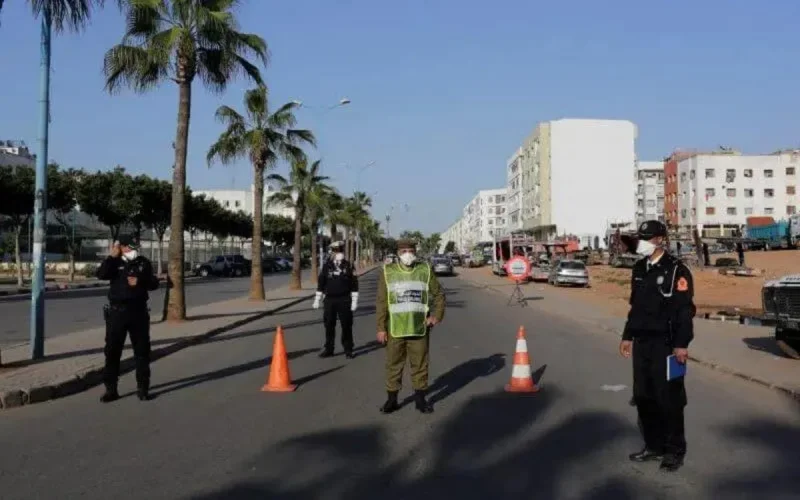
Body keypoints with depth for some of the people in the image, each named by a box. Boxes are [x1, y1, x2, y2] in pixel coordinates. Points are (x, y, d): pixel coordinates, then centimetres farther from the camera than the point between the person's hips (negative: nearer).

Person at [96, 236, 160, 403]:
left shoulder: (144, 263, 6)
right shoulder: (115, 263, 3)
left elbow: (154, 283, 6)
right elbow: (101, 274, -15)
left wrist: (139, 282, -11)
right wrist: (112, 256, -15)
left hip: (138, 311, 1)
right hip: (117, 312, -1)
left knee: (142, 351, 6)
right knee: (112, 351, 1)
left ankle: (143, 388, 16)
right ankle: (111, 389, 10)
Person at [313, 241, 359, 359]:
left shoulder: (349, 266, 0)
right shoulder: (326, 265, 3)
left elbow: (354, 285, 0)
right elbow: (320, 284, 7)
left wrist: (354, 301, -4)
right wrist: (317, 300, 6)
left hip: (344, 300, -1)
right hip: (329, 300, 2)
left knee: (346, 326, 2)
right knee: (329, 326, 7)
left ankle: (348, 350, 13)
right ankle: (328, 349, 18)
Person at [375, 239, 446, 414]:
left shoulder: (425, 270, 3)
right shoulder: (387, 271, 0)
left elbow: (439, 294, 11)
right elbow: (381, 302, 0)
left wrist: (437, 315, -3)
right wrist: (381, 328, -4)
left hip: (419, 328, 1)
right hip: (395, 329, -1)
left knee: (420, 364, 8)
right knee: (393, 365, 6)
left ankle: (420, 398, 20)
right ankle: (392, 399, 17)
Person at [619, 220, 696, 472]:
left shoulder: (676, 270, -10)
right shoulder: (639, 269, 12)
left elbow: (685, 309, -14)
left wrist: (681, 344, -19)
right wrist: (628, 336, 18)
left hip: (666, 345, -7)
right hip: (642, 343, 7)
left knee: (668, 399, 0)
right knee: (643, 397, 12)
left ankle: (675, 451, 14)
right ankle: (654, 446, 26)